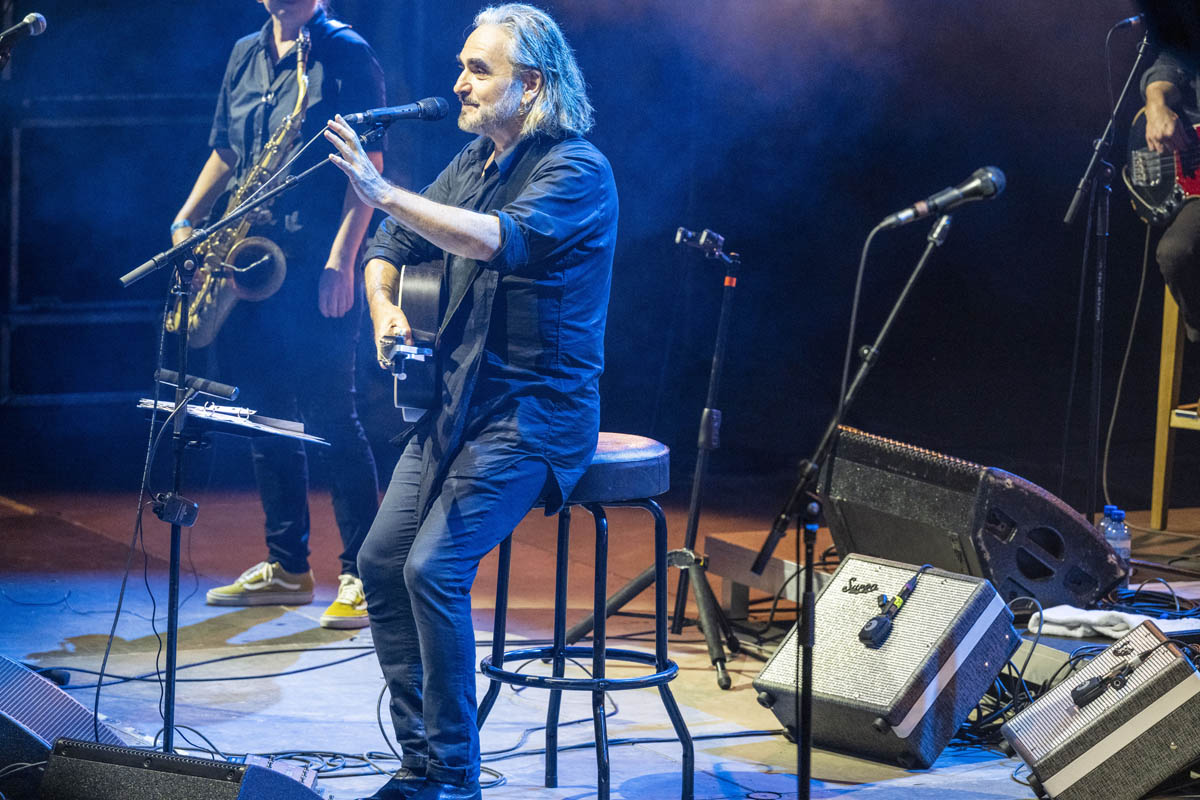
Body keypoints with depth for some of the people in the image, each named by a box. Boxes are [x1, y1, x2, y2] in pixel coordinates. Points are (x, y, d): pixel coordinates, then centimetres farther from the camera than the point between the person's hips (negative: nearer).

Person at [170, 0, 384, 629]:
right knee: (266, 415, 10)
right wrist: (185, 221, 10)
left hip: (315, 267, -7)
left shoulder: (346, 54, -6)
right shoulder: (246, 56, 15)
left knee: (330, 417, -7)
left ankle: (360, 575, -2)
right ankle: (286, 566, 19)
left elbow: (367, 166, -11)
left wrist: (341, 260, -18)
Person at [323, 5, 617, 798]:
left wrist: (386, 194, -39)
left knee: (434, 568, -20)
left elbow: (498, 239, -33)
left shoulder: (577, 170, -14)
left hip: (534, 412, -8)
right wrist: (385, 309, 2)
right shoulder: (473, 163, 12)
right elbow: (390, 250, 23)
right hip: (457, 400, 9)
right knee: (381, 561, 1)